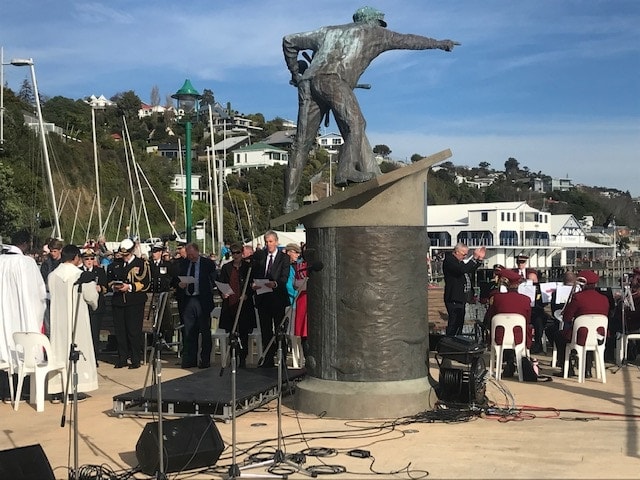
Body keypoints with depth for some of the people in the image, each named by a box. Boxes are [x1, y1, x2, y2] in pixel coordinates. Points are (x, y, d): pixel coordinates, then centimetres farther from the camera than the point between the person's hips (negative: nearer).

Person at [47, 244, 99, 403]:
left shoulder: (52, 275, 0)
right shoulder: (81, 275, -12)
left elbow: (51, 296, 10)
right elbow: (91, 297, -7)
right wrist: (94, 289, 15)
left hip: (57, 319, 4)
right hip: (76, 318, -4)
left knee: (58, 349, 10)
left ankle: (56, 391, 12)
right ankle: (73, 390, 6)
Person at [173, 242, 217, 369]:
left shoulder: (208, 264, 0)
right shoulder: (182, 263, 10)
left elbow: (213, 281, -2)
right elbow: (174, 280, 14)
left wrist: (209, 295, -14)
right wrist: (179, 284, -7)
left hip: (202, 301, -3)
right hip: (186, 301, 3)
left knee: (205, 332, 2)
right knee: (188, 332, 5)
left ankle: (205, 360, 10)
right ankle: (189, 360, 13)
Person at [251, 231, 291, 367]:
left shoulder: (284, 258, 1)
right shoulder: (259, 256, 10)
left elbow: (285, 277, -10)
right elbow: (252, 273, 6)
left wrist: (275, 283, -30)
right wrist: (252, 283, -15)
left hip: (278, 298, -3)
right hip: (262, 297, 3)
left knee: (279, 329, 3)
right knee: (265, 330, 6)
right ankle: (268, 360, 11)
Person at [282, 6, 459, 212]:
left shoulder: (328, 31, 37)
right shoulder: (372, 33, 25)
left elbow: (289, 41, 37)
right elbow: (409, 40, 33)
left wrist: (295, 72, 45)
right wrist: (439, 43, 44)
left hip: (308, 81, 5)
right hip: (332, 79, -5)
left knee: (302, 144, 3)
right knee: (355, 123, -20)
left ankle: (289, 202, 0)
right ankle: (346, 170, -44)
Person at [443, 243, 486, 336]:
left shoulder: (460, 261, 15)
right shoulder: (449, 261, -16)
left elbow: (471, 271, 25)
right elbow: (462, 270, -32)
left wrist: (480, 259, 13)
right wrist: (474, 258, -29)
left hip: (461, 298, 10)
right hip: (454, 298, -10)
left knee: (460, 322, 16)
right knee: (453, 324, -9)